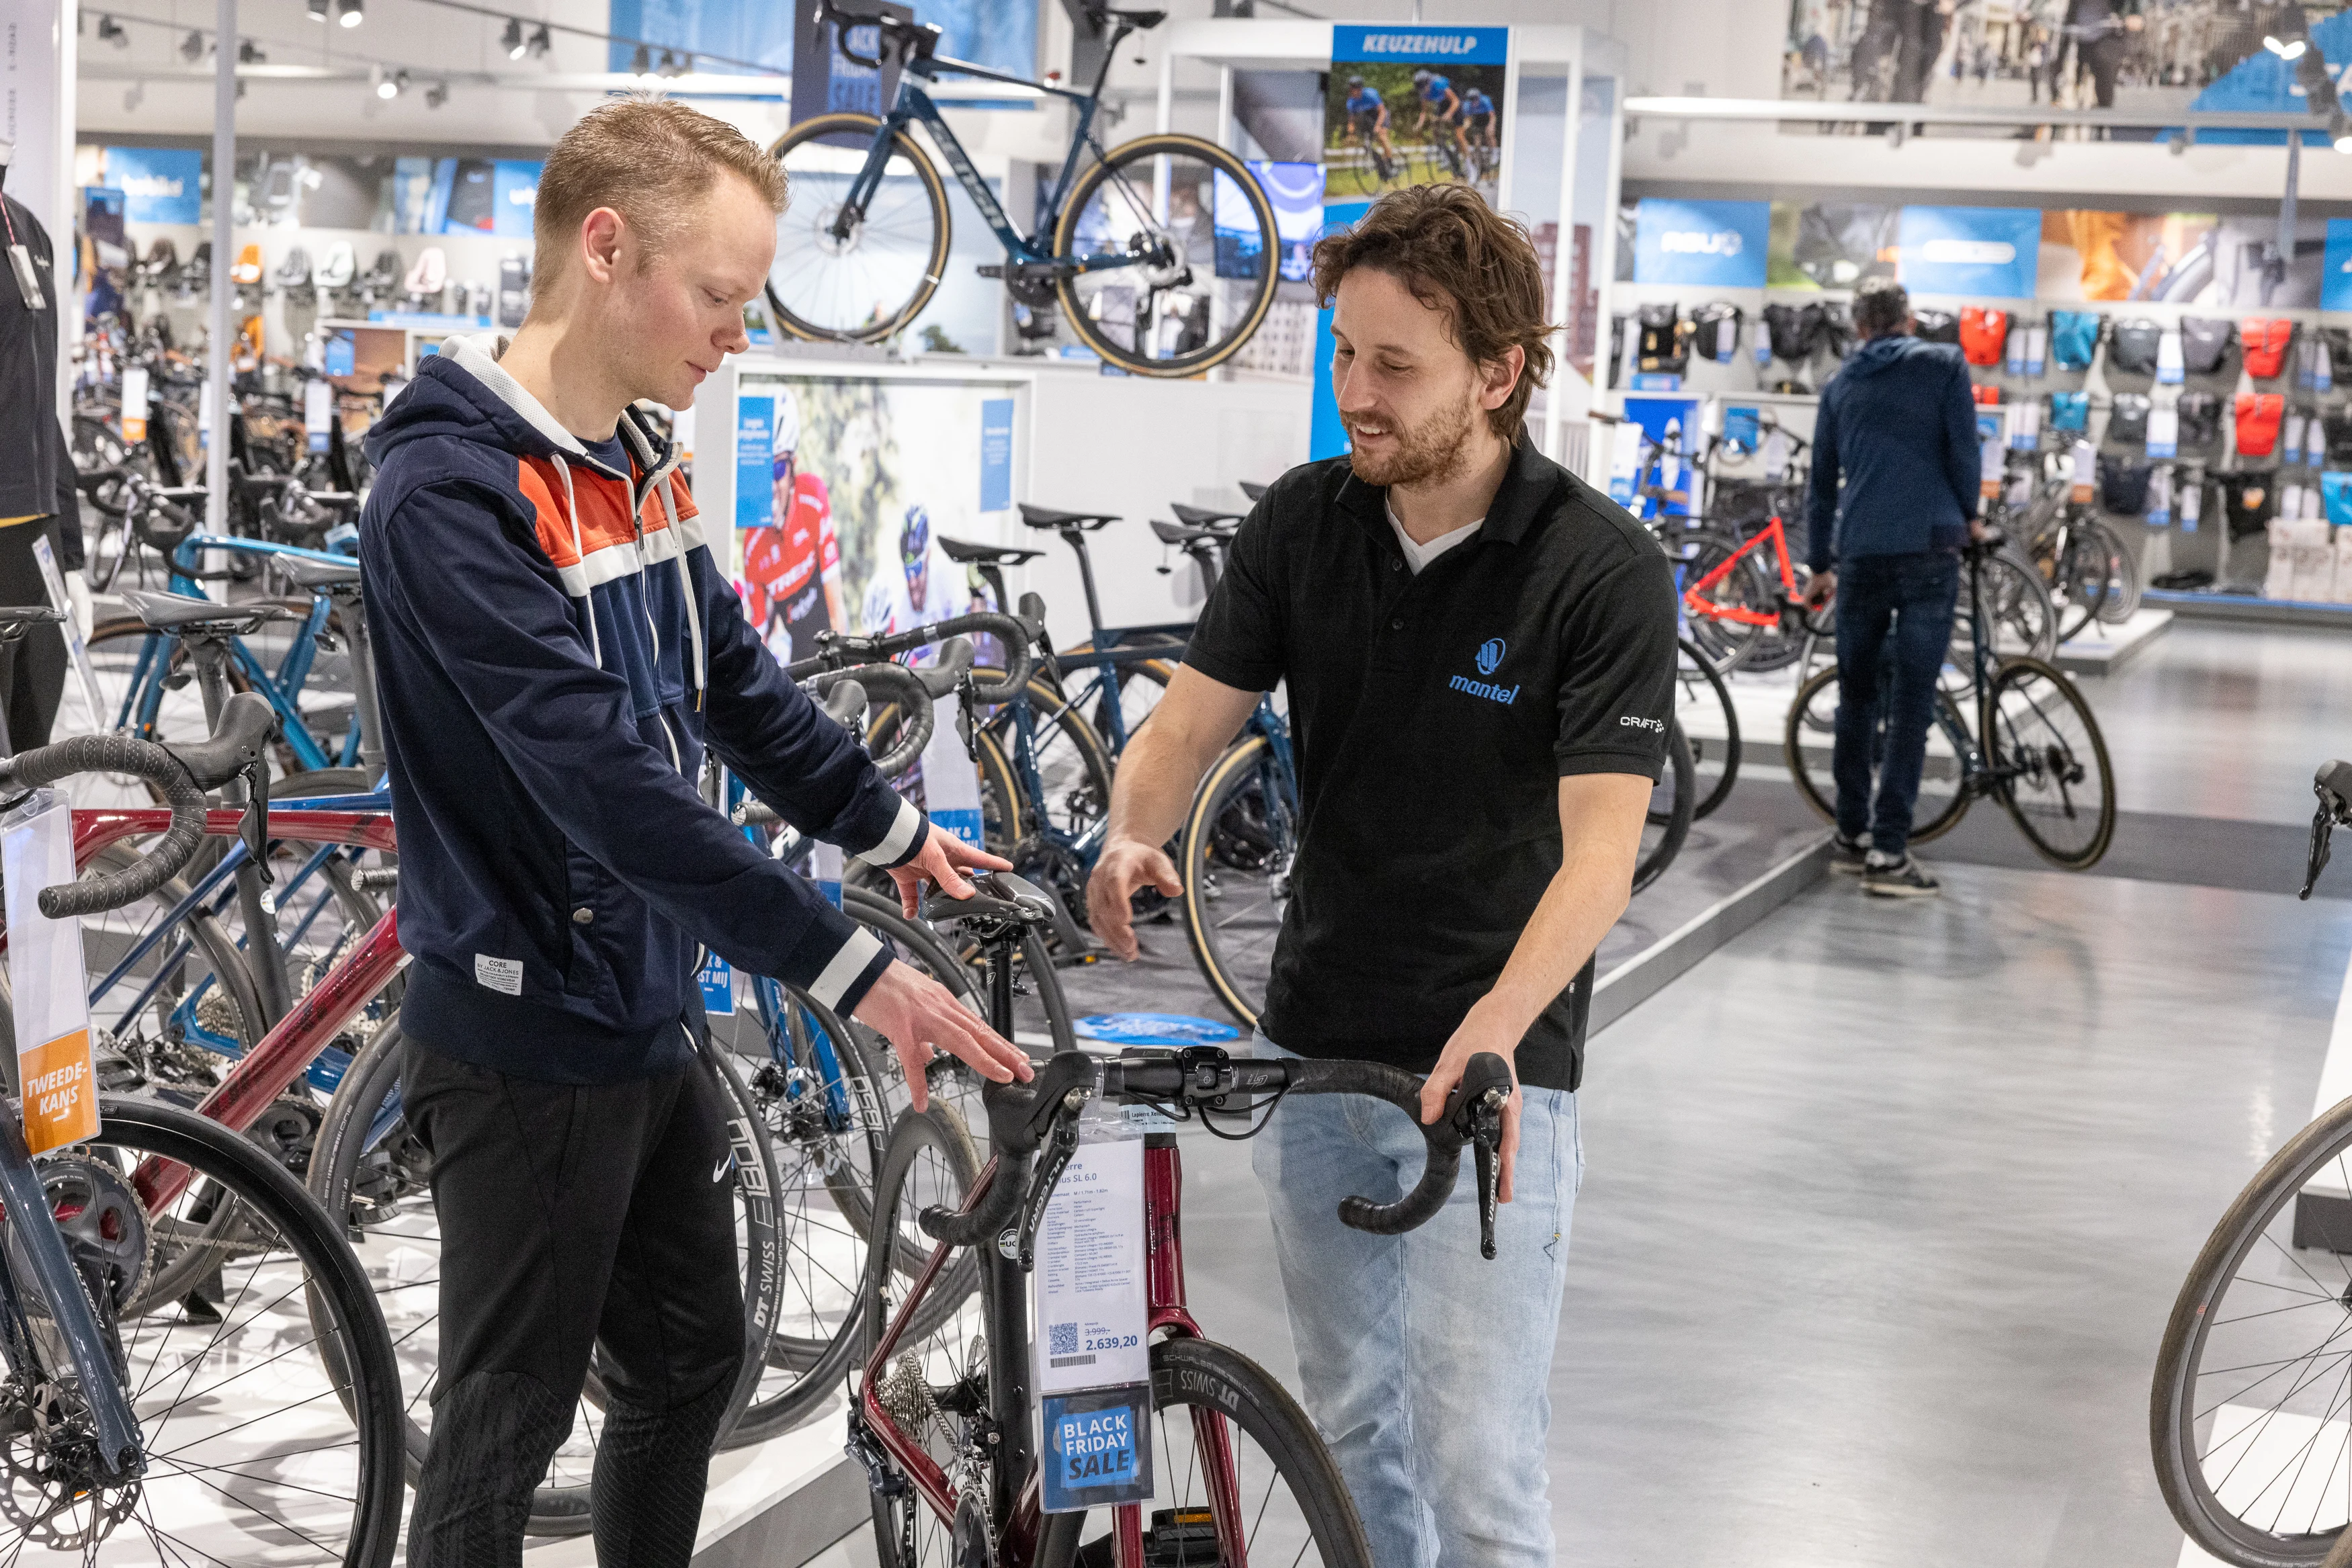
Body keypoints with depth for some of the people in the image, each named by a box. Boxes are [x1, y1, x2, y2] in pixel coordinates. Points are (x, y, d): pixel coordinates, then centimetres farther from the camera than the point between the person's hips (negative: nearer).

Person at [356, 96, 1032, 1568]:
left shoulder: (639, 456, 6)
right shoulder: (449, 490, -23)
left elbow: (737, 686, 18)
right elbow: (606, 779, -30)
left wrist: (896, 831, 17)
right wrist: (849, 967, -30)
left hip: (657, 1014, 9)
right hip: (532, 1043, -8)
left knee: (694, 1362, 19)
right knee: (507, 1431, 4)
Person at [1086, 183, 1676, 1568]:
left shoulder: (1604, 569, -16)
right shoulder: (1302, 522, 0)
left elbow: (1601, 843, -22)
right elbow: (1190, 724, -1)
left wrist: (1496, 1028, -38)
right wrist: (1133, 838, -24)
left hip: (1495, 1074, -5)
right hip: (1313, 1045, 5)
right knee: (1352, 1418, 17)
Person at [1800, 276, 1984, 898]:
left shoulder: (1841, 386, 18)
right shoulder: (1944, 364, 8)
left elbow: (1823, 481, 21)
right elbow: (1962, 449, 1)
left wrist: (1820, 567, 29)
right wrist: (1968, 517, 18)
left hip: (1861, 553, 3)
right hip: (1929, 545, -3)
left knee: (1857, 695, 14)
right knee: (1910, 701, -5)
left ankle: (1852, 836, 20)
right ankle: (1889, 852, -10)